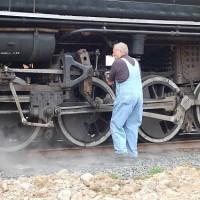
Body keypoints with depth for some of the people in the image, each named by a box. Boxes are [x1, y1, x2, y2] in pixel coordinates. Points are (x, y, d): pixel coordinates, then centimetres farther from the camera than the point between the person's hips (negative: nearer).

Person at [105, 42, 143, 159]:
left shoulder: (118, 63, -4)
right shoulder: (136, 62, 16)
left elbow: (110, 82, 7)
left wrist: (107, 76, 29)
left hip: (125, 96, -7)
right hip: (139, 95, 7)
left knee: (116, 124, -1)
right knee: (132, 125, 12)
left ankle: (121, 150, -12)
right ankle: (133, 152, 12)